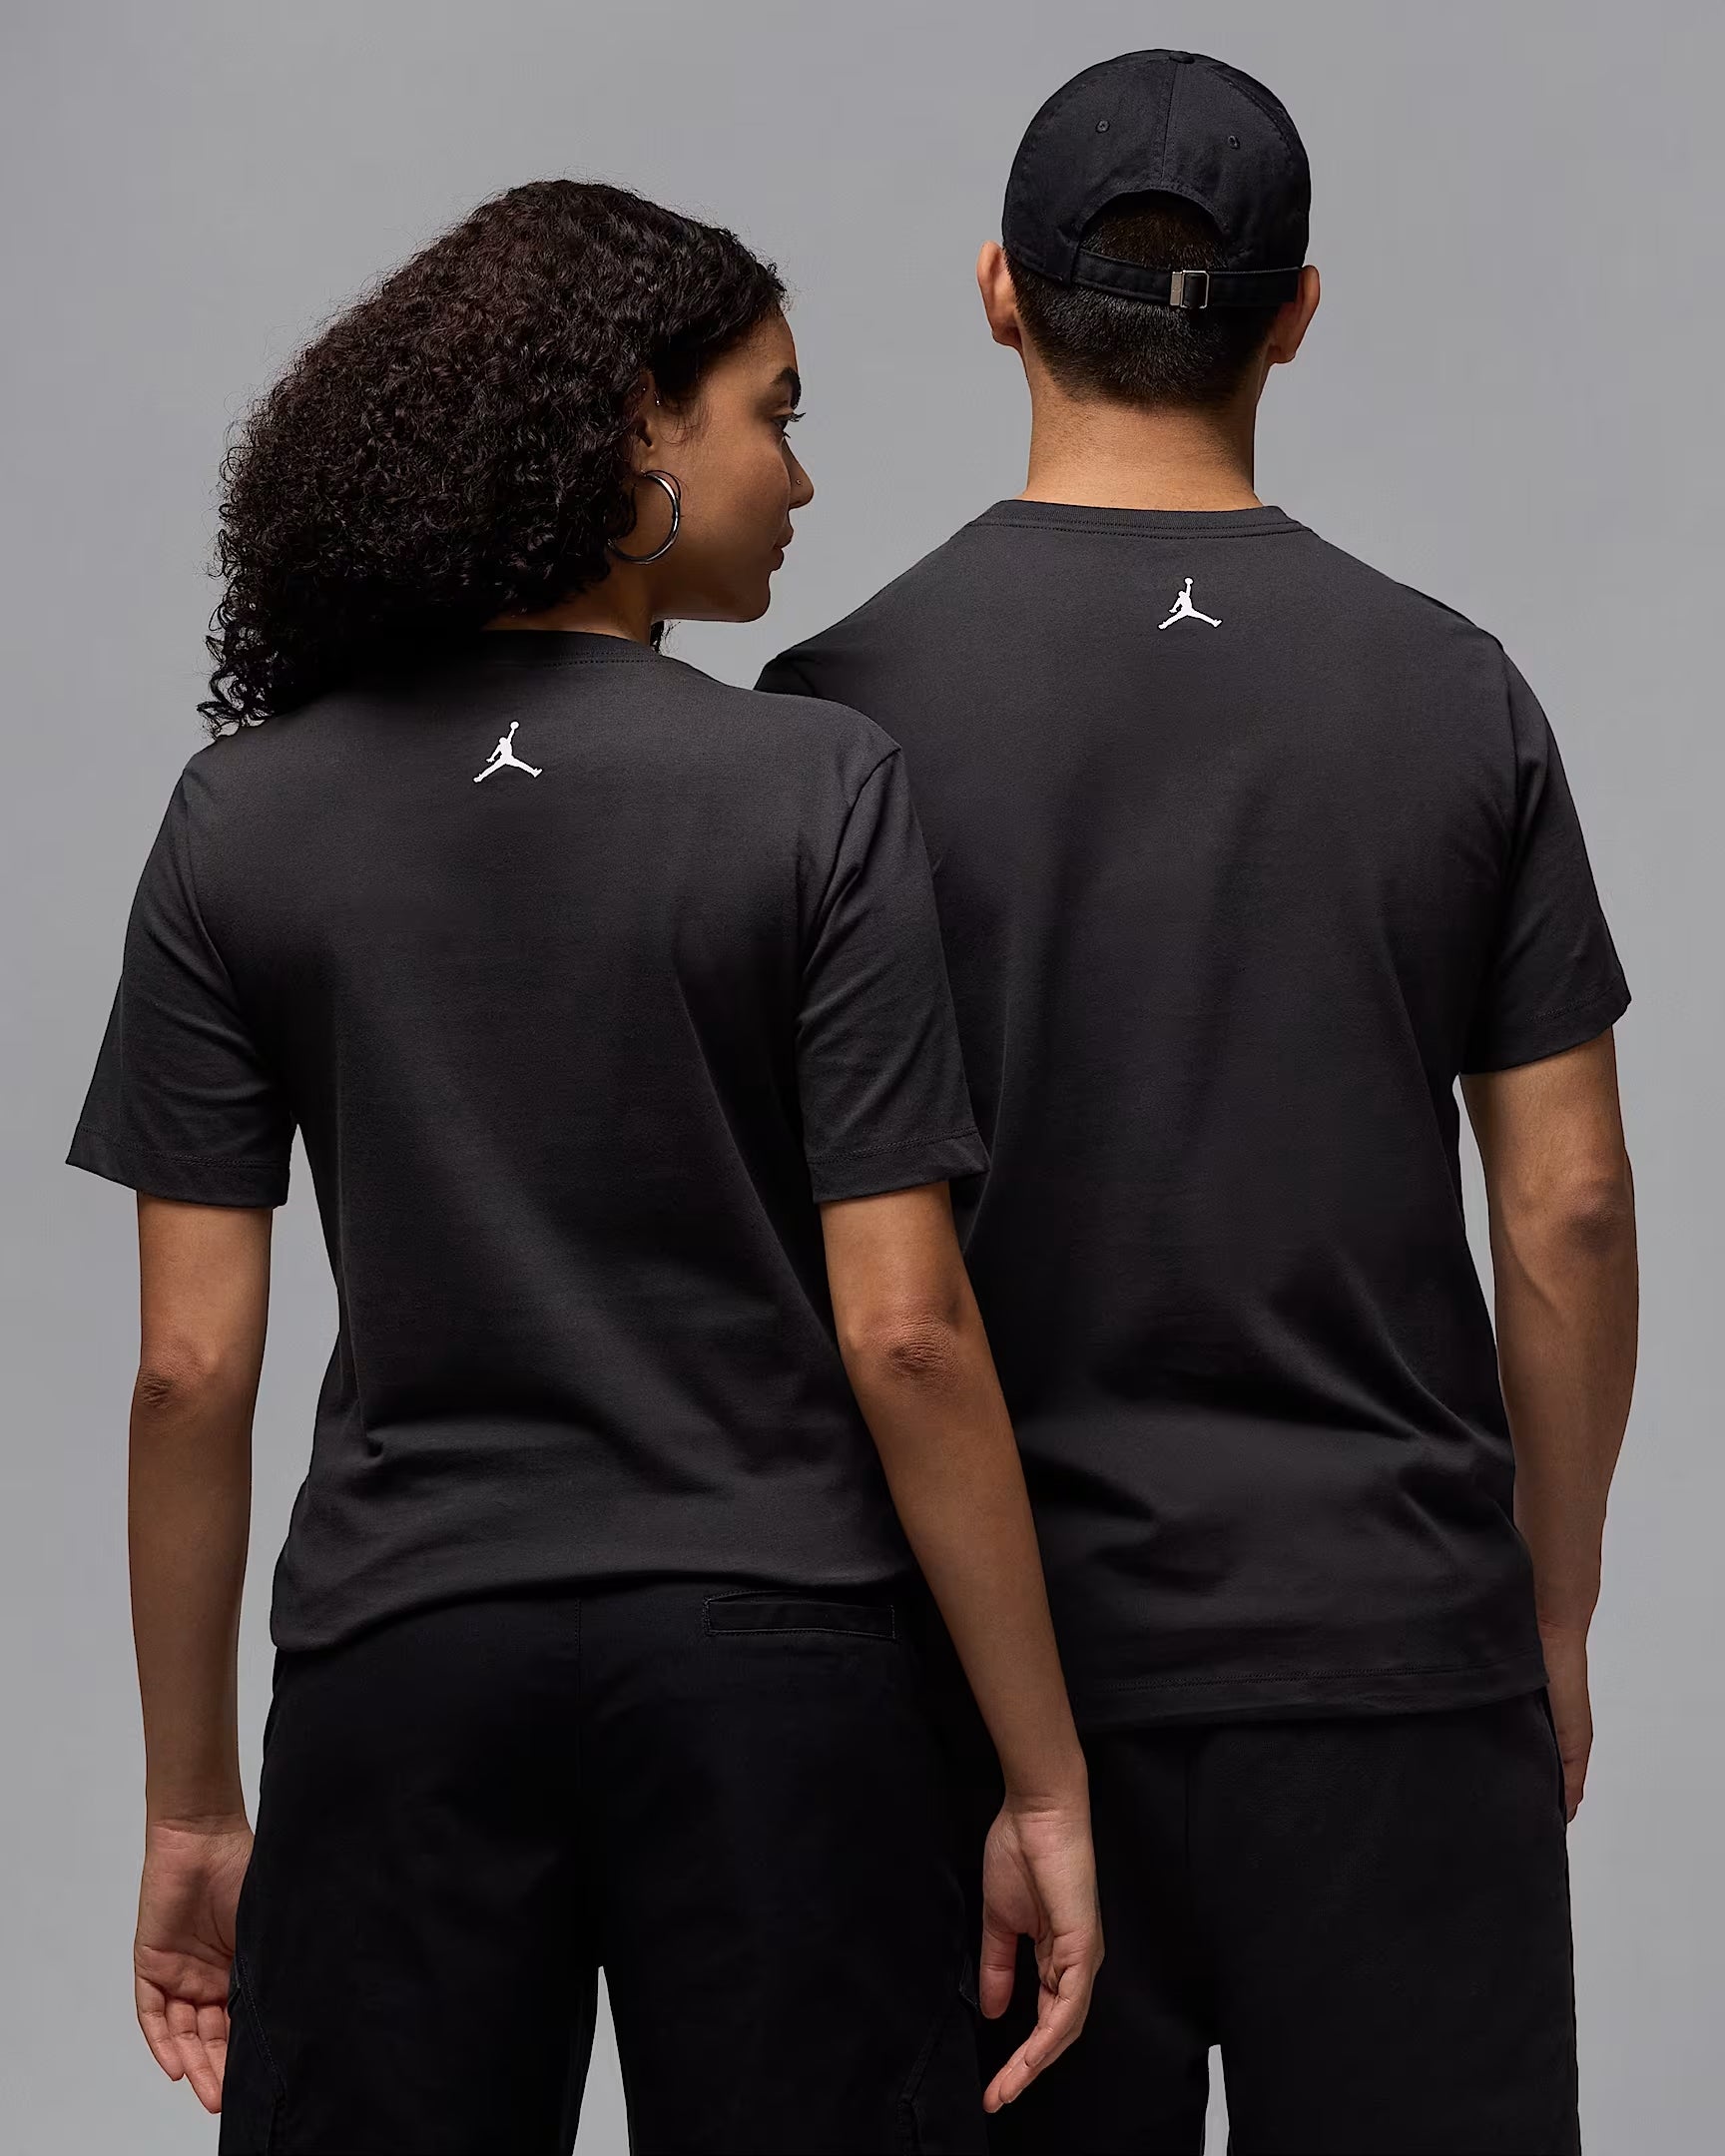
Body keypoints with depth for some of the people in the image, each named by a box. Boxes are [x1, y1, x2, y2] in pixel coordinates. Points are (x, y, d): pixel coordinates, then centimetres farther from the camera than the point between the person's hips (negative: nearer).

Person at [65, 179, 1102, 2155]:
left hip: (402, 1665, 2)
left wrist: (190, 1803, 8)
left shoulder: (242, 817, 1)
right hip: (766, 1659, -2)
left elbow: (190, 1363, -1)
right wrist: (1044, 1782, -3)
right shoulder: (813, 789, -7)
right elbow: (904, 1333, -10)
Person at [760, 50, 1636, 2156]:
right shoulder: (1453, 692, 0)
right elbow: (1567, 1207, 0)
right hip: (1386, 1641, 1)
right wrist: (1554, 1611, 11)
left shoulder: (855, 704, -5)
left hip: (1010, 1651, 0)